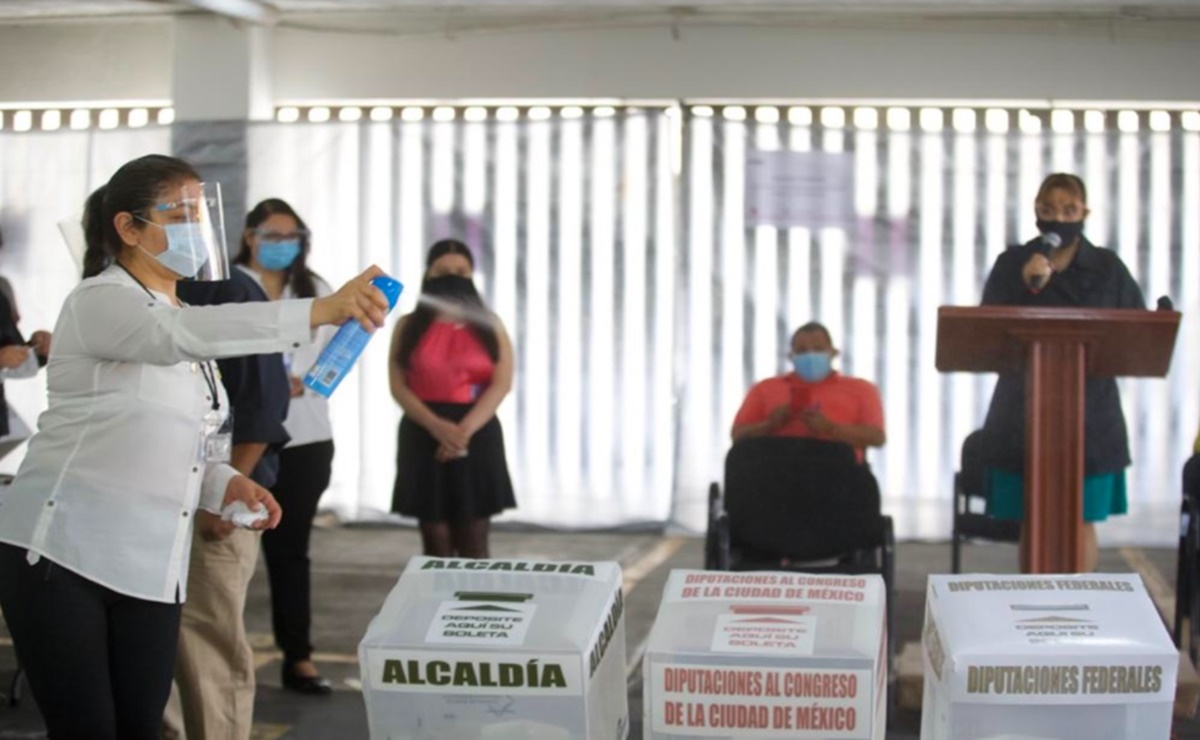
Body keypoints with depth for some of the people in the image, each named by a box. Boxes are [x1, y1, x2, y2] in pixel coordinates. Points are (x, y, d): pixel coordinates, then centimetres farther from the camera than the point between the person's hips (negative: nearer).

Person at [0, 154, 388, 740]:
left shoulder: (178, 316, 18)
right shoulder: (100, 301, -9)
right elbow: (186, 335, -31)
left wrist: (225, 484, -1)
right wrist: (320, 311, -40)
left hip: (150, 568, 7)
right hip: (62, 553, -7)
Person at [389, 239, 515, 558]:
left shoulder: (489, 324, 6)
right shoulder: (409, 326, 6)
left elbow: (501, 383, -4)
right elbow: (399, 387, -2)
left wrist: (465, 429, -17)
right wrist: (438, 427, -18)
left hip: (478, 435, 0)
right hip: (425, 437, 0)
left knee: (473, 542, 0)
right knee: (436, 543, 1)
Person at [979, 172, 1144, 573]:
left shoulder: (1108, 267, 6)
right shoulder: (1011, 264, 4)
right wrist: (1027, 287, -18)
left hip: (1090, 413, 0)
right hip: (1025, 410, 0)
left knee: (1081, 523, 3)